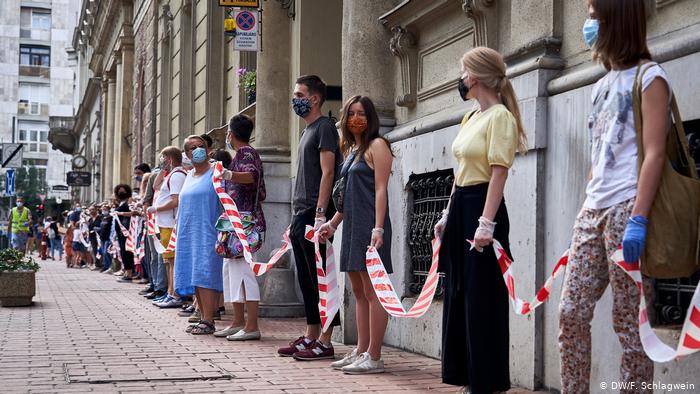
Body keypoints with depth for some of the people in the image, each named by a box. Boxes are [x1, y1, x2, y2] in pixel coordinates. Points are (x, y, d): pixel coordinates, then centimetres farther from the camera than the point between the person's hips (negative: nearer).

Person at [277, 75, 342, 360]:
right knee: (306, 280, 11)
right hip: (300, 215, 10)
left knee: (320, 278, -7)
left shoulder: (325, 127, -7)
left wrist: (320, 214, -21)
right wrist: (297, 217, 19)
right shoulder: (308, 130, 21)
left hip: (314, 214, -10)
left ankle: (325, 342, -4)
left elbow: (327, 173, -15)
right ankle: (311, 336, 18)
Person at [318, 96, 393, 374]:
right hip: (352, 226, 9)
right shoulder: (351, 150, 20)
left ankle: (374, 357, -5)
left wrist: (378, 229, -20)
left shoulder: (376, 145, -5)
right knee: (359, 292, 11)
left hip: (369, 226, -9)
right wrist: (333, 223, 19)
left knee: (372, 292, -7)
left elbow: (380, 189, -13)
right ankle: (361, 352, 17)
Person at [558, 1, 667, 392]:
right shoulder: (604, 84, 21)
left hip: (627, 209, -8)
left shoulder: (649, 76, -2)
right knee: (571, 314, 4)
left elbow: (654, 153, -11)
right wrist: (590, 209, 18)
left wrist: (638, 220, -20)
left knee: (629, 322, -5)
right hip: (593, 210, 8)